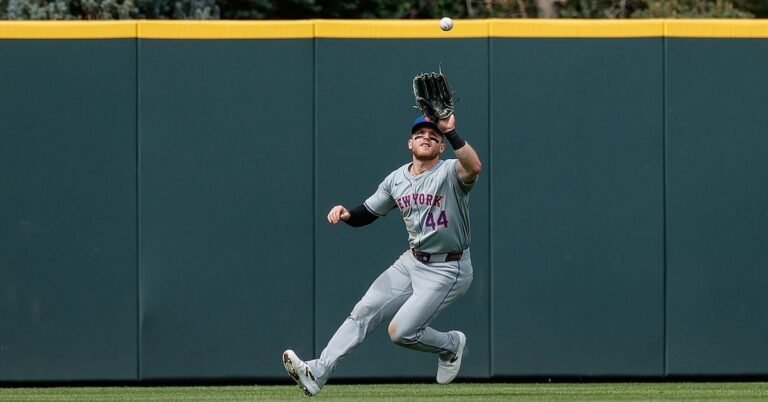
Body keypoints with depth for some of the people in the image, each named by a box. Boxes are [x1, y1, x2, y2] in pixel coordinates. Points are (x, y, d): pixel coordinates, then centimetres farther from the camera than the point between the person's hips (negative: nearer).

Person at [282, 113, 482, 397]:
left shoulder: (450, 173, -15)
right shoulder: (396, 180, 6)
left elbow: (474, 166, -39)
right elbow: (366, 214, 13)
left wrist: (451, 132, -46)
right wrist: (346, 215, -9)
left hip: (447, 270, -7)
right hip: (411, 262, 7)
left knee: (401, 331, -13)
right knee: (364, 313, -5)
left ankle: (452, 345, 17)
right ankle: (317, 373, -8)